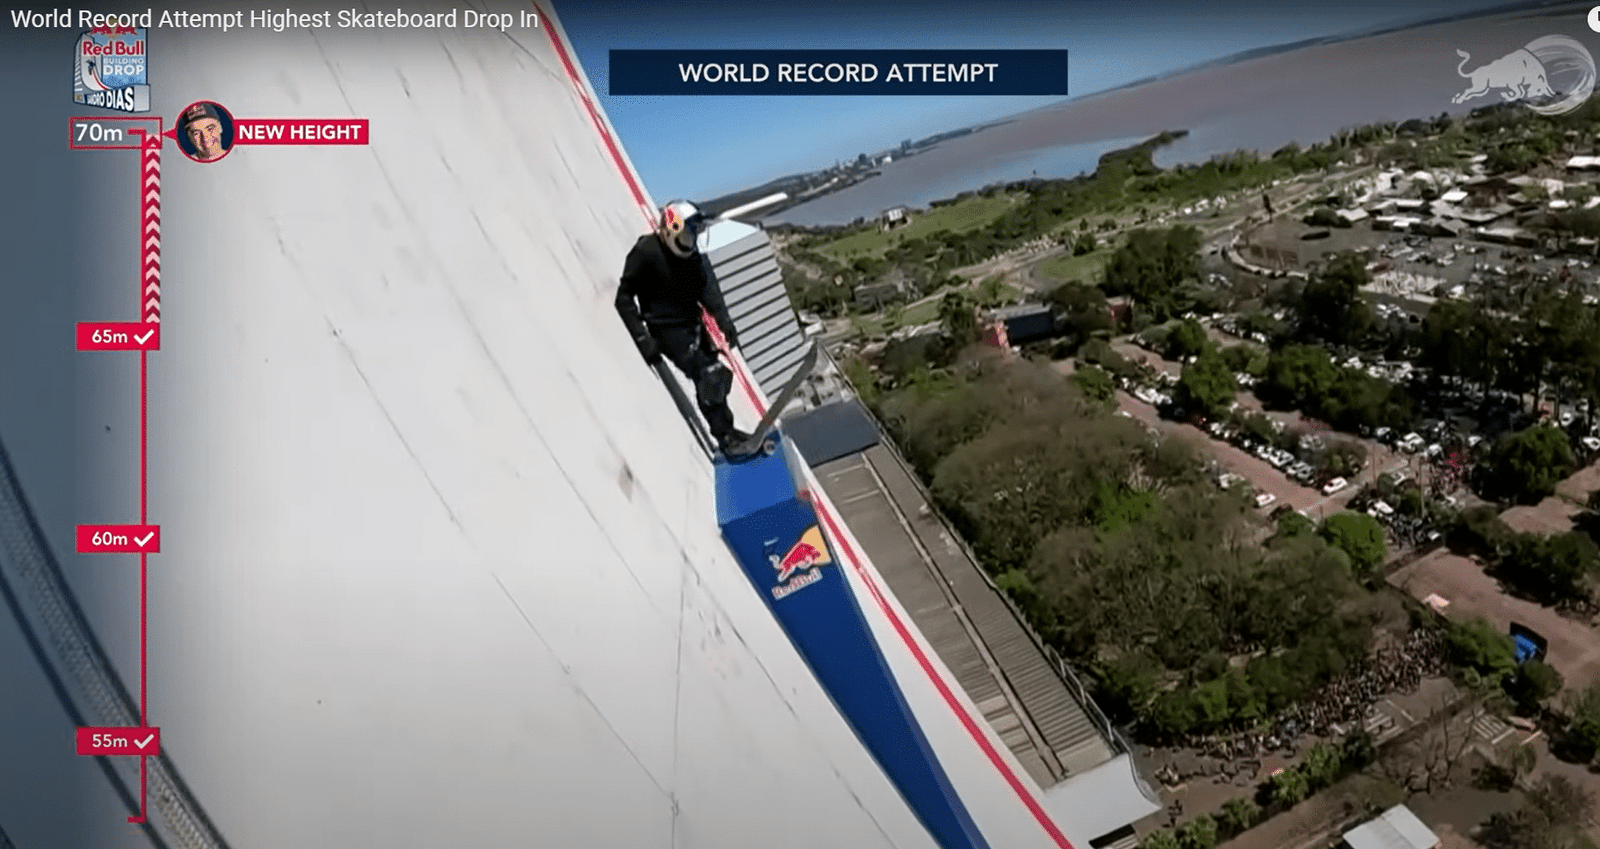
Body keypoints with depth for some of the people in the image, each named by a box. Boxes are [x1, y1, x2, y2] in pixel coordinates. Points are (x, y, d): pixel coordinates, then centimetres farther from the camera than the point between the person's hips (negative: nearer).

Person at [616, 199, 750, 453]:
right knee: (706, 374, -17)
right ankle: (724, 434, -9)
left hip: (692, 323, 7)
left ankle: (724, 431, 22)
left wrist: (723, 319, -19)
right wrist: (642, 338, -19)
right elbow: (624, 298, -14)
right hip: (667, 329, -7)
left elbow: (707, 287, -4)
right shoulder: (646, 252, -17)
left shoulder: (692, 251, 2)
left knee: (720, 373, 7)